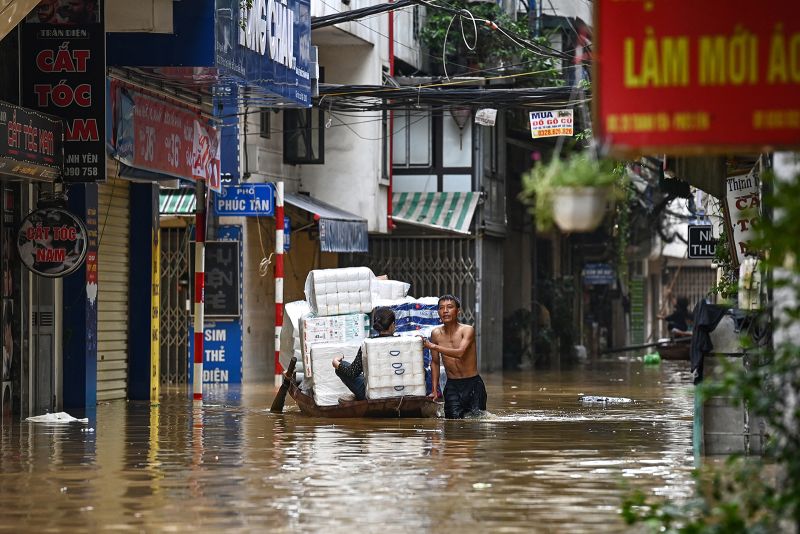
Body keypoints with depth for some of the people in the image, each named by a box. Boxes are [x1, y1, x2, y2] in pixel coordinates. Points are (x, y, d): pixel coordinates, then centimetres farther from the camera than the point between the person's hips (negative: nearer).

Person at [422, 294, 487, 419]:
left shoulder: (467, 330, -11)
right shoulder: (436, 333, 1)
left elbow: (460, 353, -28)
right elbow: (435, 362, 12)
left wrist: (433, 346, -31)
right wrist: (434, 390, 7)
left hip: (472, 384, -2)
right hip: (452, 385, 2)